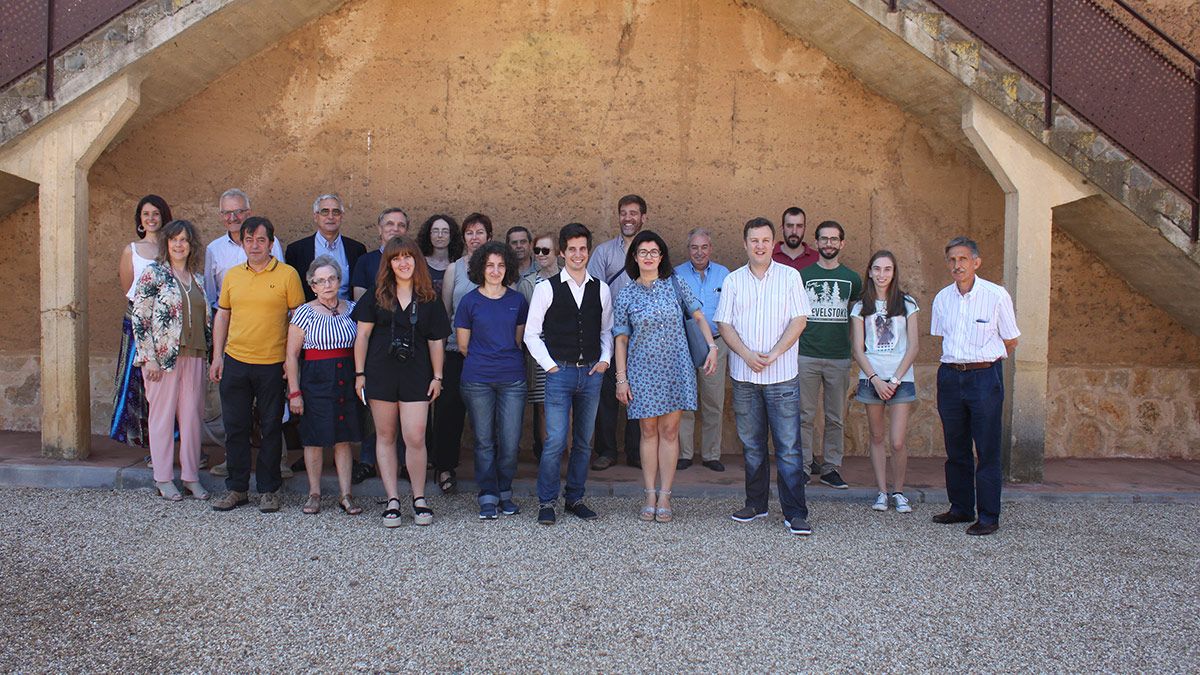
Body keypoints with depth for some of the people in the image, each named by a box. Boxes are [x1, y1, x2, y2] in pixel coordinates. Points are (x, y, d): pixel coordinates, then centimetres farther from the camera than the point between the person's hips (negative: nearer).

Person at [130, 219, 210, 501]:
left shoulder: (197, 278, 13)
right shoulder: (153, 273, -3)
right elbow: (139, 317, -8)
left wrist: (208, 355, 12)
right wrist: (149, 358, -13)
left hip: (193, 356, 5)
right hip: (163, 356, -5)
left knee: (192, 415, 6)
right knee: (163, 414, 3)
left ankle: (191, 476, 16)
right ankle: (163, 479, 12)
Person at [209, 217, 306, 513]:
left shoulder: (287, 274, -4)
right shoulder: (232, 275, 9)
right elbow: (222, 315, 14)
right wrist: (217, 356, 8)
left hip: (273, 364, -3)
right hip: (235, 362, 4)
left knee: (271, 428, 6)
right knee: (235, 427, 9)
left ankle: (268, 490, 17)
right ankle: (237, 489, 21)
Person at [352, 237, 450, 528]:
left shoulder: (429, 300, 4)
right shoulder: (377, 296, 4)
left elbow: (436, 341, 7)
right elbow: (362, 335, 4)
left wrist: (437, 377, 3)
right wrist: (360, 374, 1)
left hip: (416, 376, -1)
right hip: (380, 373, 1)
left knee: (415, 438, -7)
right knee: (385, 436, 5)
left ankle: (419, 498, 10)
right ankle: (392, 500, 12)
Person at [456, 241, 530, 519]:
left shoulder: (517, 300, 7)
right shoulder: (470, 301, 2)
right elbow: (463, 345, 7)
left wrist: (507, 360, 9)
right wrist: (483, 361, 8)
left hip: (512, 379, 1)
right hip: (478, 380, -1)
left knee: (510, 442, 1)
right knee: (484, 441, 5)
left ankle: (505, 493, 20)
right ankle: (488, 497, 15)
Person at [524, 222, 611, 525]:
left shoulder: (601, 290, 9)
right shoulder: (546, 288, 0)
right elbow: (531, 333, 1)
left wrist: (604, 360, 3)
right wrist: (549, 365, -5)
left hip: (592, 373, 3)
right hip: (560, 373, -3)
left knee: (584, 441, 10)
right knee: (555, 441, -8)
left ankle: (575, 498, 22)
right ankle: (546, 502, 6)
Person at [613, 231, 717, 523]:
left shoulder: (675, 286, 2)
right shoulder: (626, 296, 1)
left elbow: (699, 315, 8)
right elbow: (620, 339, 2)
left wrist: (712, 347, -5)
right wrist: (621, 378, -3)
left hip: (675, 368, 0)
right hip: (643, 370, 0)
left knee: (669, 431, 2)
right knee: (649, 431, 5)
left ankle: (665, 496, 9)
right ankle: (650, 496, 12)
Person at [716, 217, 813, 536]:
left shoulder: (789, 276, 3)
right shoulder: (733, 280, 8)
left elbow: (799, 320, -1)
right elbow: (725, 324, 4)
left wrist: (773, 354, -12)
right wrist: (748, 355, -10)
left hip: (782, 375, -2)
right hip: (744, 376, 2)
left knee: (789, 446, -5)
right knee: (751, 444, 11)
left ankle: (795, 513, -1)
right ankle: (756, 504, 23)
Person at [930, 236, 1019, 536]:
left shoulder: (996, 295, -6)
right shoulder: (942, 298, 7)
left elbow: (1010, 342, 3)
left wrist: (984, 362, 9)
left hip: (984, 376, -5)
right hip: (950, 376, 5)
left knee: (987, 451, -2)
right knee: (956, 449, 11)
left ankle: (988, 517, 6)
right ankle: (961, 508, 23)